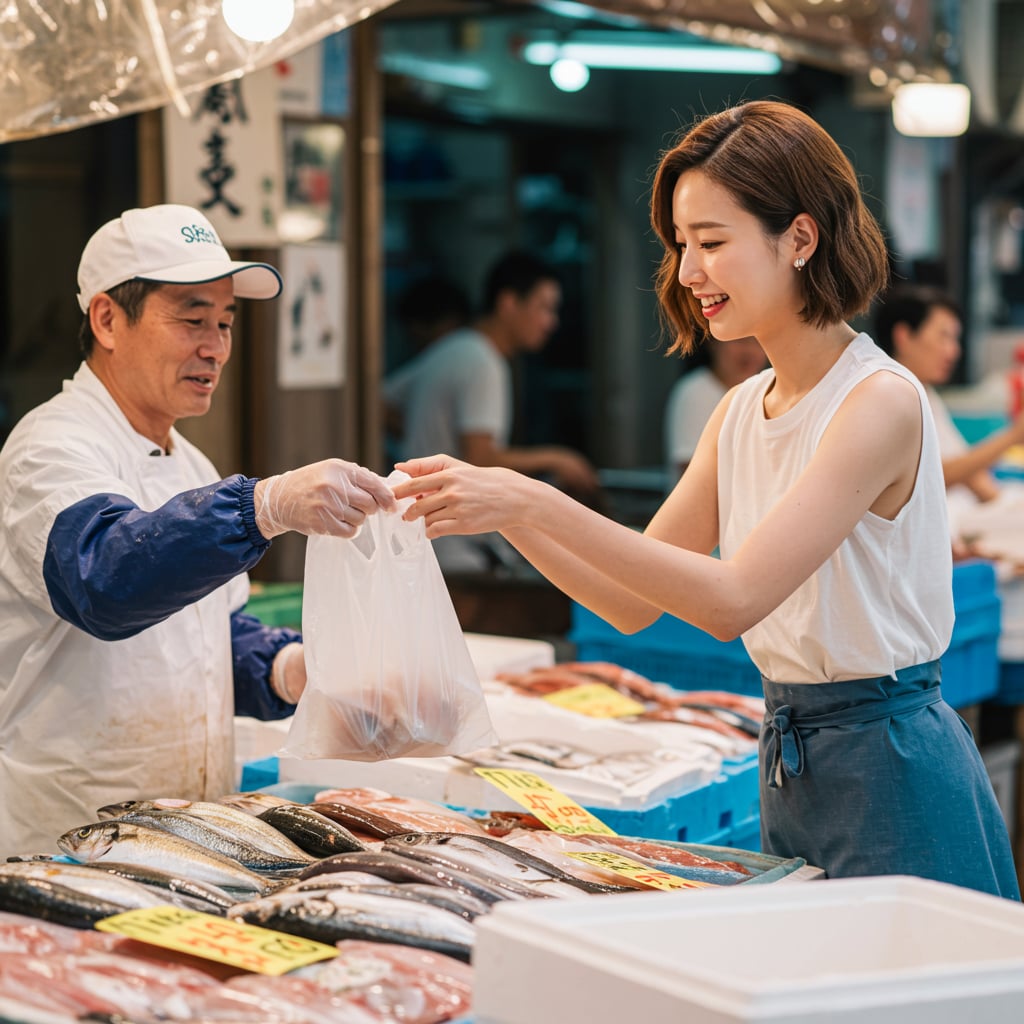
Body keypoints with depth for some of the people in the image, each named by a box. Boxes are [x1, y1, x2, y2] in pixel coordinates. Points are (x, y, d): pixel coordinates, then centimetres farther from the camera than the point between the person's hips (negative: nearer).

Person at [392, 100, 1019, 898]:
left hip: (891, 771, -8)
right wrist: (507, 514, -6)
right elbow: (634, 602, 8)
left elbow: (734, 598, -27)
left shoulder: (881, 402, -18)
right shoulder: (741, 411, 7)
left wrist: (539, 504, -30)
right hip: (789, 766, 8)